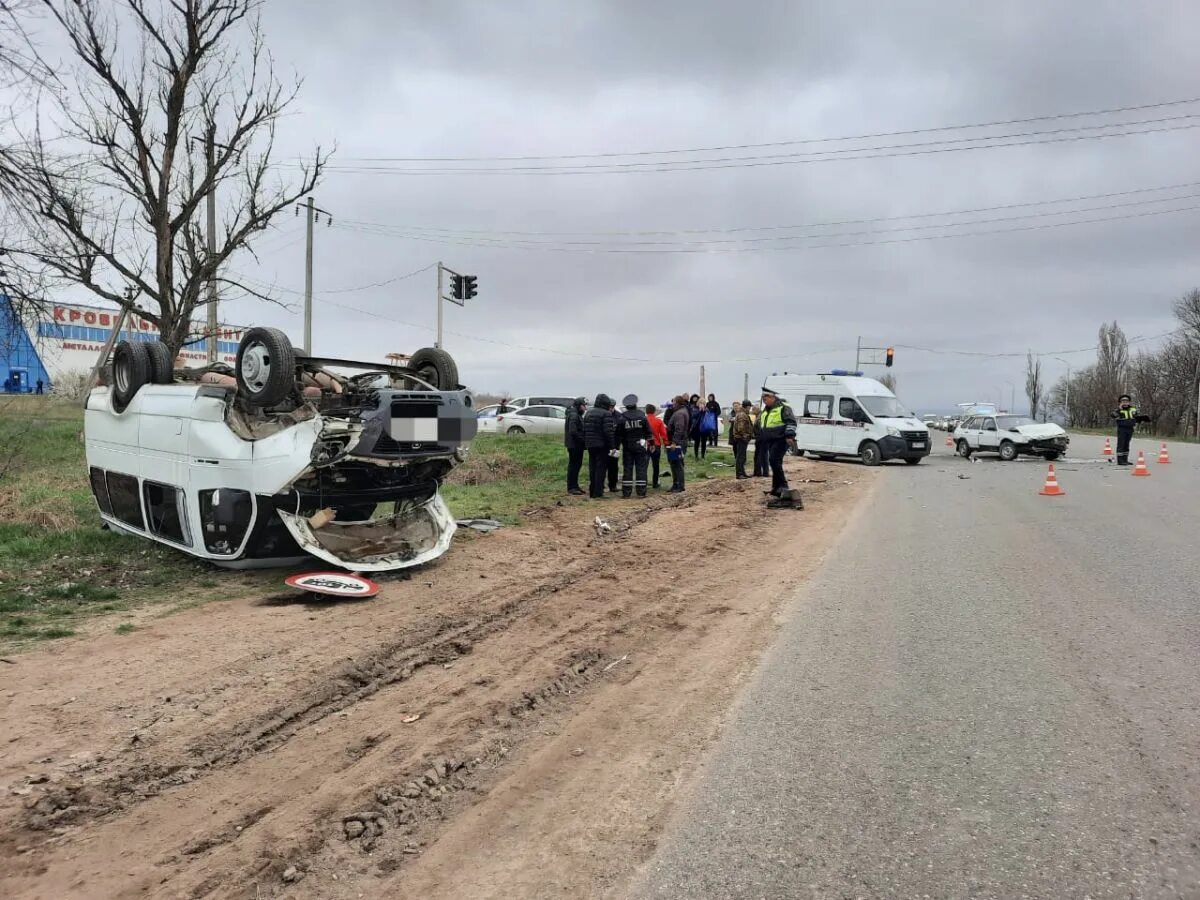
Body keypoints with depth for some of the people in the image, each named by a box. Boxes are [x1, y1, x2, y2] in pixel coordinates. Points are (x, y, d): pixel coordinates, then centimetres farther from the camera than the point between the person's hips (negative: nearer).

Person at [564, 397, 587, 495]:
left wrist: (583, 440, 6)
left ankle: (575, 486, 23)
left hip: (578, 445, 10)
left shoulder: (578, 415, 15)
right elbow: (573, 431, -24)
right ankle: (571, 487, 1)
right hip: (574, 445, -10)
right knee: (573, 465, -4)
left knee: (577, 464, 15)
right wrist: (582, 439, -17)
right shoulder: (573, 415, -16)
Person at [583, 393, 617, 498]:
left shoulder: (588, 413, 13)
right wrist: (612, 446, -15)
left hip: (590, 445, 7)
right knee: (600, 469, -3)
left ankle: (592, 492, 17)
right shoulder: (606, 414, -11)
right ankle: (598, 493, -5)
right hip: (602, 445, -7)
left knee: (592, 469, 13)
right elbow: (608, 432, -18)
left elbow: (584, 430, 15)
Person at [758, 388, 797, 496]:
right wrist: (761, 437, 32)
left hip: (780, 439, -9)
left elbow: (791, 422, -16)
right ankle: (777, 487, 15)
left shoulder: (783, 408, -8)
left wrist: (789, 435, -24)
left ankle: (782, 485, -17)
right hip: (770, 441, 9)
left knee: (774, 460, -21)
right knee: (775, 462, 10)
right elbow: (760, 425, 30)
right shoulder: (765, 411, 19)